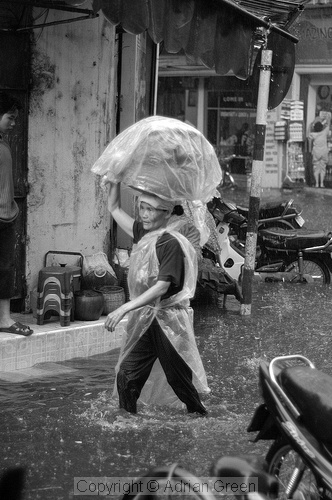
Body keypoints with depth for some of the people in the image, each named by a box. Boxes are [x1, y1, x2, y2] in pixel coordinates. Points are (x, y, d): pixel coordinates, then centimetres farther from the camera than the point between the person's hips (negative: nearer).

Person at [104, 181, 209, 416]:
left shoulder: (171, 243, -16)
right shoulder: (142, 233, 7)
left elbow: (162, 287, -23)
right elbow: (115, 208, 18)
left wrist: (125, 308, -29)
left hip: (167, 321, -7)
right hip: (143, 319, 7)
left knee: (180, 380, 6)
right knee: (126, 378, -1)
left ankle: (200, 416, 25)